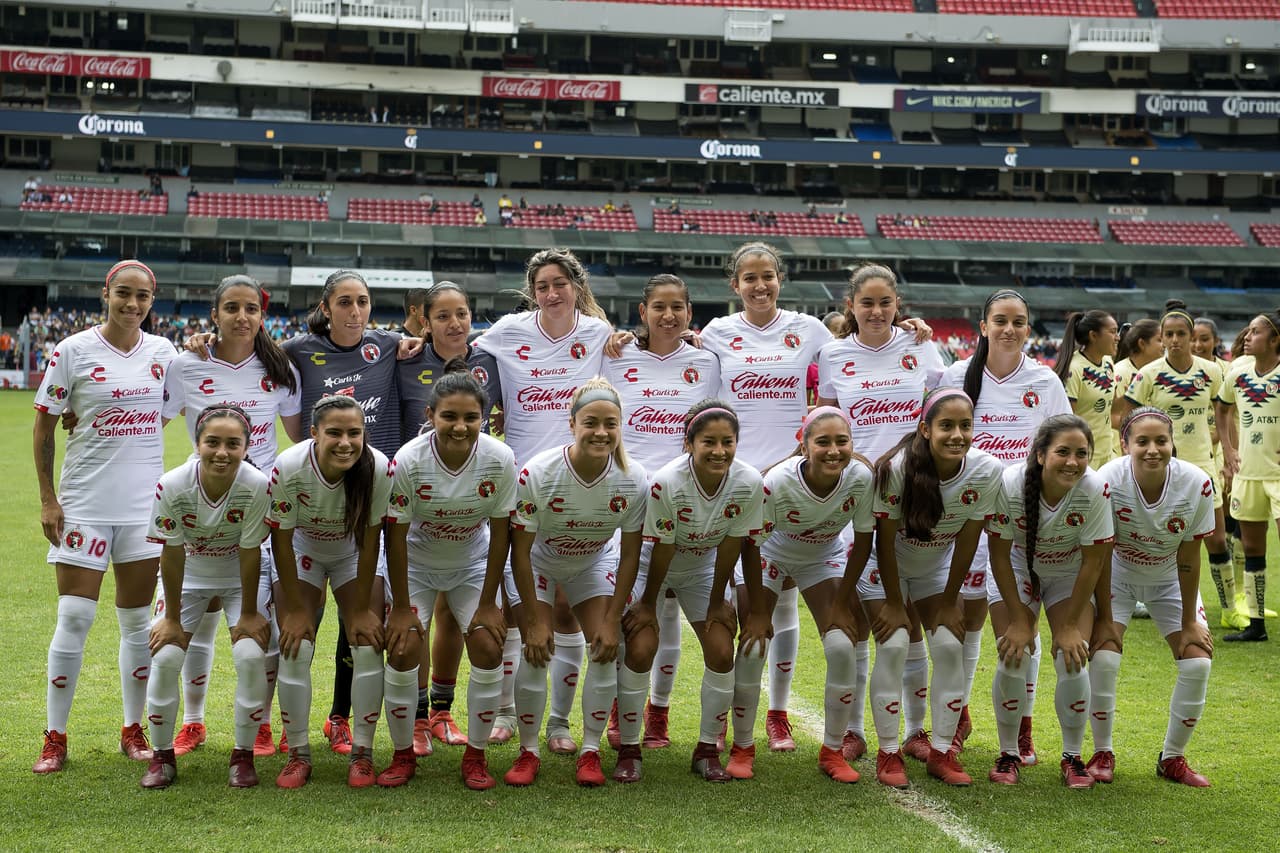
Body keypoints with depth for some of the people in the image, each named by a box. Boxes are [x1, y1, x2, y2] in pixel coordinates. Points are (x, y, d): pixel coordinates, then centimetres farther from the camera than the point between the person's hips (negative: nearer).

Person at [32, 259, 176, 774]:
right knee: (74, 618, -5)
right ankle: (54, 738, 6)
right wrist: (48, 498, -6)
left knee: (137, 619, 7)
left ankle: (134, 731, 19)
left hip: (144, 502, 3)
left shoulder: (162, 352, 5)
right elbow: (43, 426, -1)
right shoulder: (74, 351, -5)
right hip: (84, 503, -3)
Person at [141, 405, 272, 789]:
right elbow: (172, 554, -18)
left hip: (240, 577, -1)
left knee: (251, 656, -17)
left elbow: (249, 553, -21)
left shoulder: (257, 485, -31)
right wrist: (172, 617, -10)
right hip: (189, 575, 1)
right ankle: (162, 756, 9)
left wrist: (249, 614, -12)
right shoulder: (172, 486, -29)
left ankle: (243, 755, 2)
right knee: (165, 657, -11)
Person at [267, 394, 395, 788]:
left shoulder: (378, 468, -32)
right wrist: (296, 609, -15)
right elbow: (281, 540, -21)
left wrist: (362, 609, -15)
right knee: (294, 647, -10)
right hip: (301, 553, 0)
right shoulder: (288, 468, -33)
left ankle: (362, 752, 3)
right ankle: (298, 754, 4)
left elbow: (369, 542, -20)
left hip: (352, 556, 1)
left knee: (368, 645, -10)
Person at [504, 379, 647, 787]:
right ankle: (528, 752, 2)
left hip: (595, 562, 2)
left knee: (606, 650, -11)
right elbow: (520, 551, -24)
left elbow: (629, 555, -14)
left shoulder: (634, 481, -26)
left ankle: (591, 752, 3)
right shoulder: (537, 473, -34)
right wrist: (534, 620, -21)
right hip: (539, 561, -2)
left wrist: (612, 619, -14)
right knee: (537, 652, -14)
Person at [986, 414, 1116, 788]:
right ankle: (1009, 755, 7)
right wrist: (1018, 620, -15)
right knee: (1013, 656, -12)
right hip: (1017, 569, 0)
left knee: (1072, 659, -13)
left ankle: (1072, 757, 6)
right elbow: (1000, 556, -18)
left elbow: (1092, 563, -19)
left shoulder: (1094, 489, -31)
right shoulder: (1009, 484, -31)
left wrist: (1070, 625, -15)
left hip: (1071, 574, 0)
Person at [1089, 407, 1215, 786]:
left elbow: (1188, 559, -16)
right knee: (1103, 656, -20)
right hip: (1117, 575, -2)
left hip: (1170, 580, 2)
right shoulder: (1108, 481, -30)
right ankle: (1102, 753, 3)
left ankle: (1172, 758, 10)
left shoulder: (1197, 484, -27)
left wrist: (1189, 622, -10)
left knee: (1197, 661, -10)